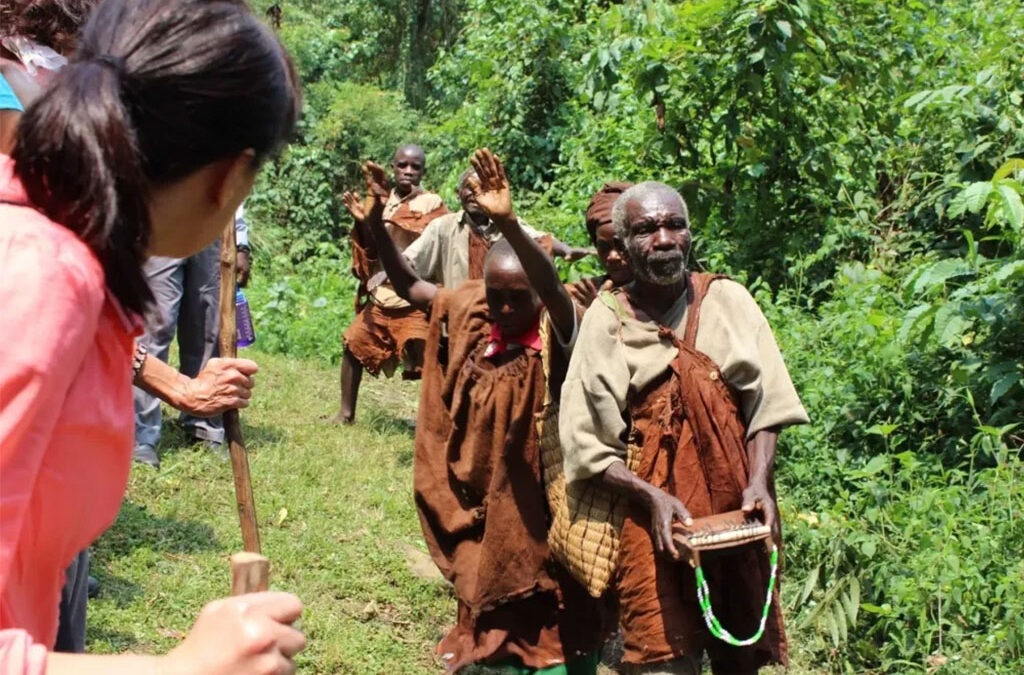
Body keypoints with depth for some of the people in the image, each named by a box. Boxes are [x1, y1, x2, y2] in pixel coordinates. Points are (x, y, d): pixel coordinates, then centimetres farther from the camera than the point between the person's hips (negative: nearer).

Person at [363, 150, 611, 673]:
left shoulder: (555, 334, -19)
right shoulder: (471, 317, -2)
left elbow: (554, 290, -40)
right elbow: (408, 285, 3)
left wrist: (508, 223, -56)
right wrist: (375, 224, -12)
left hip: (548, 511, -5)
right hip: (490, 511, 5)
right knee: (505, 625, 22)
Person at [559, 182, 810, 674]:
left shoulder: (728, 300, 0)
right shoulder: (605, 320, -5)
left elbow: (764, 404, 2)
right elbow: (586, 446, -6)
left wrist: (759, 481, -13)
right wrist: (650, 497, -18)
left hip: (737, 510, 2)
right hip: (653, 515, -2)